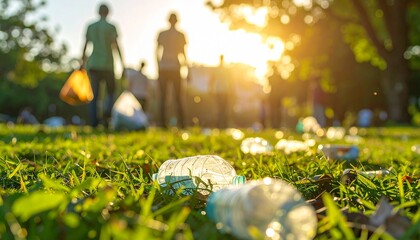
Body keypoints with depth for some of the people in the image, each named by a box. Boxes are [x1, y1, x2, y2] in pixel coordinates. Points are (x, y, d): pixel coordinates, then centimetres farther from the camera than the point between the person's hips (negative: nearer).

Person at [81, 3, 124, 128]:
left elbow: (85, 46, 8)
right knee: (111, 92, 10)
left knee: (94, 94, 5)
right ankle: (106, 113, -16)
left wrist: (83, 62, 14)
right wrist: (122, 63, -6)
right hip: (107, 64, -3)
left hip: (93, 65, 3)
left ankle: (93, 122, -2)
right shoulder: (111, 27, -2)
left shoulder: (91, 27, 9)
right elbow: (116, 45, -8)